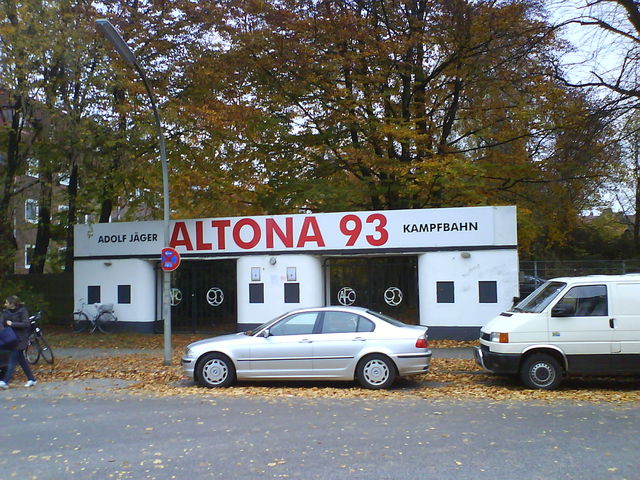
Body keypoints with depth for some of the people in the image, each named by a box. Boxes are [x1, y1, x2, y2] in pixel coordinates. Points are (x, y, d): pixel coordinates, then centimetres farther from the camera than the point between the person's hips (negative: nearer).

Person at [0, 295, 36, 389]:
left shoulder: (22, 311, -12)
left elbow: (26, 324, -18)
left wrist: (12, 324, -20)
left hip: (20, 339, -7)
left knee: (12, 360, -11)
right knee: (21, 360, 10)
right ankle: (31, 379, 18)